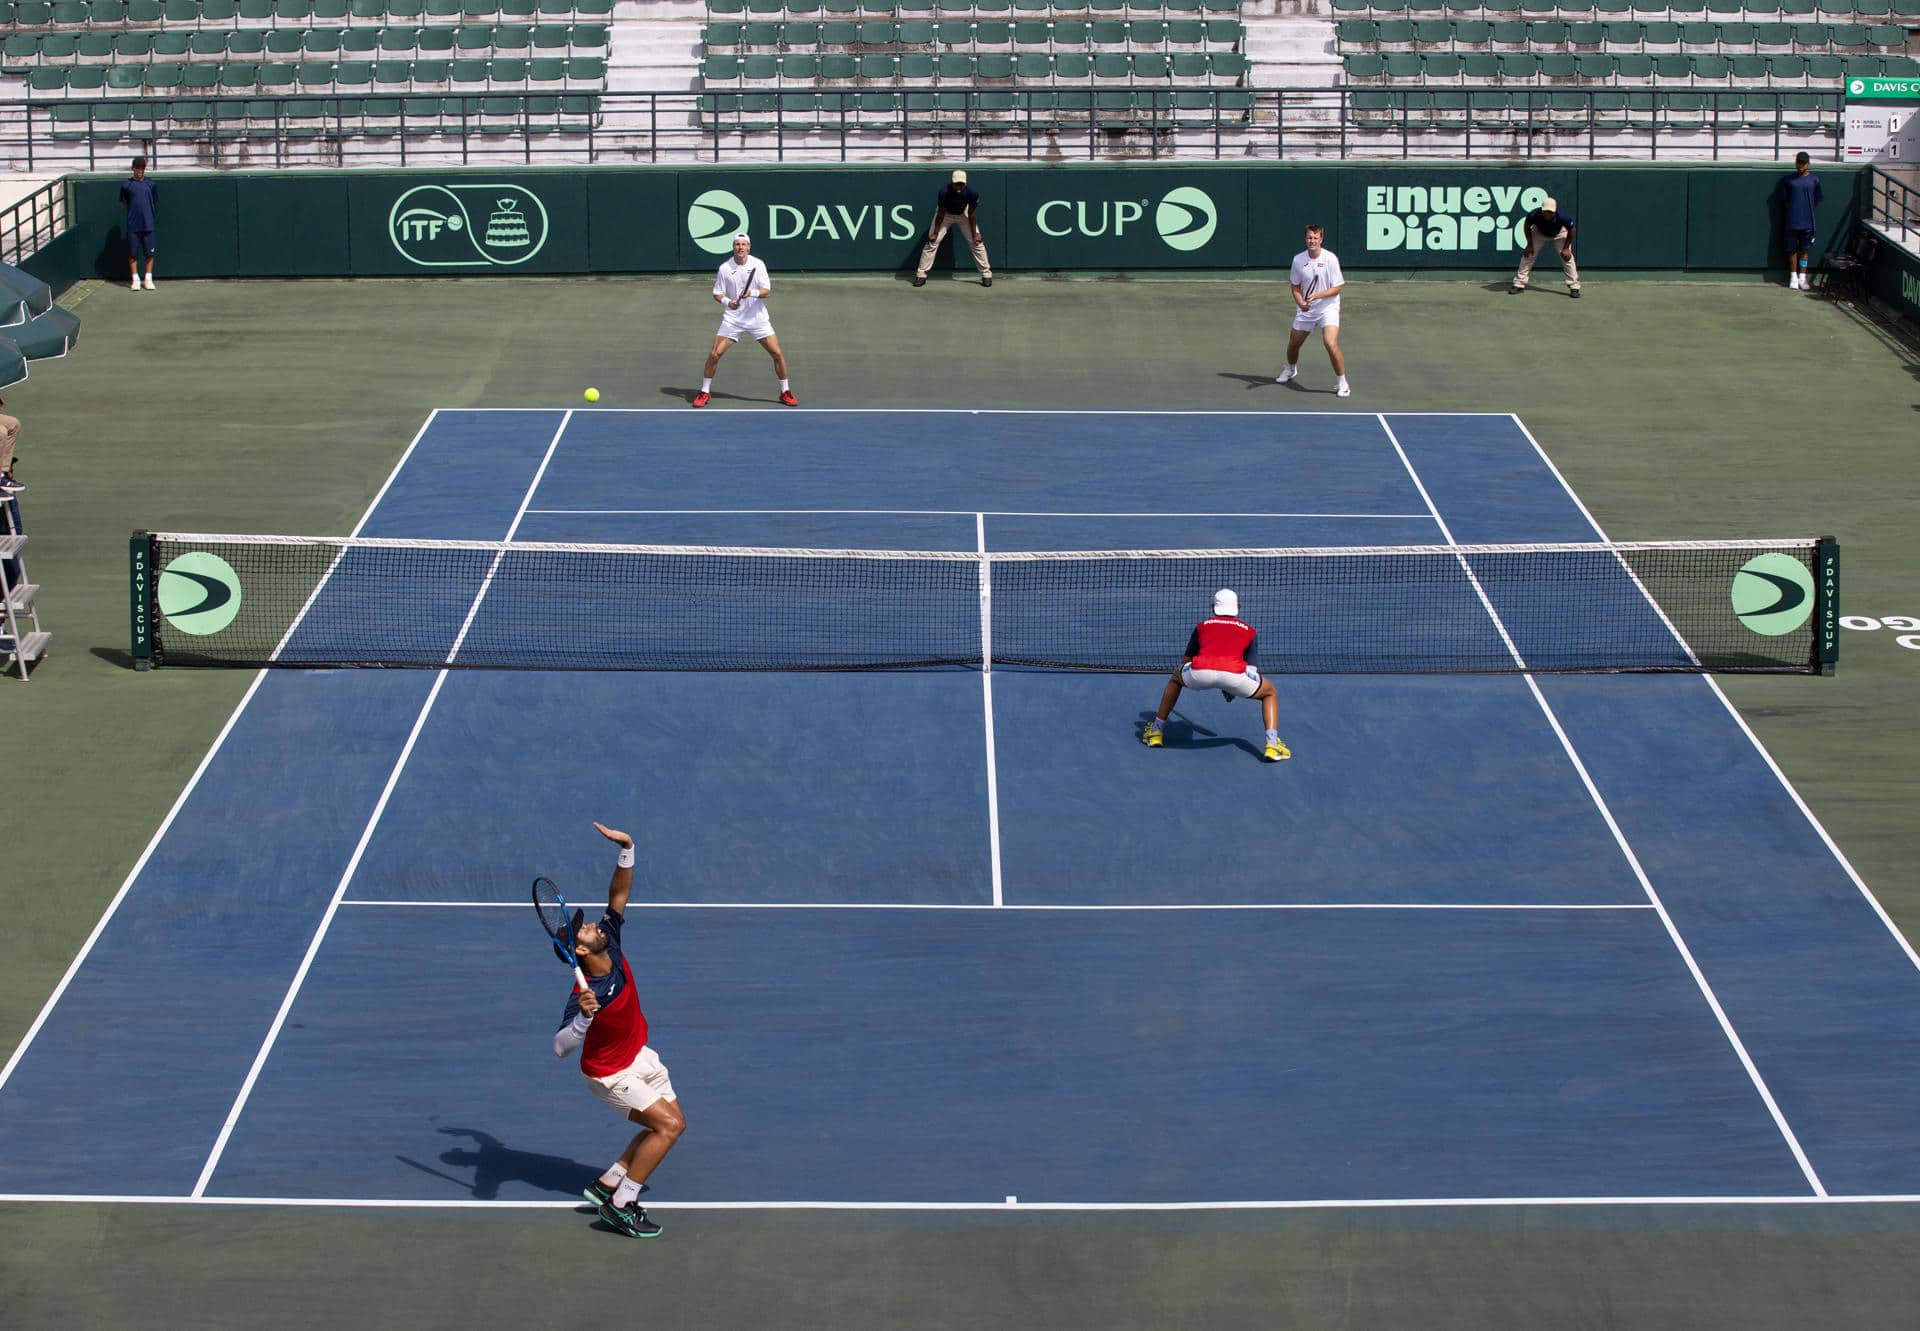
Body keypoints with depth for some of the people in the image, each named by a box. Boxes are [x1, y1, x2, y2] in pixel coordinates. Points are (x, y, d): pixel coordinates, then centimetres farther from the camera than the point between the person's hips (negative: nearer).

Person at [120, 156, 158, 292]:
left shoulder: (151, 184, 4)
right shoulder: (126, 185, 2)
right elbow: (124, 203, 12)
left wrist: (146, 213, 9)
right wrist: (133, 212, 6)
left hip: (148, 224, 1)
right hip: (132, 225, -1)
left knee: (149, 253, 3)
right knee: (133, 253, 2)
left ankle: (148, 279, 13)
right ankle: (135, 279, 11)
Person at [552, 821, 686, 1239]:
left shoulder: (611, 944, -17)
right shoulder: (586, 995, -35)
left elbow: (618, 893, -9)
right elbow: (560, 1048, -40)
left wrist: (627, 850, -23)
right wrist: (583, 1019, -57)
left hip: (638, 1054, 8)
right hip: (609, 1073, -8)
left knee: (673, 1124, 11)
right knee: (667, 1125, -15)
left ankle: (608, 1183, 20)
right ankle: (620, 1205, -6)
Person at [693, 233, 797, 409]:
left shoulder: (758, 265, -5)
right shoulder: (725, 268, -5)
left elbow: (767, 291, -8)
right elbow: (717, 293, 0)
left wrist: (753, 293, -28)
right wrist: (727, 302, -21)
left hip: (757, 318, 1)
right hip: (732, 319, 0)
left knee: (777, 353, -3)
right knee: (714, 355, -8)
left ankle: (785, 392, 13)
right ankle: (704, 392, 8)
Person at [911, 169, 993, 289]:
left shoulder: (972, 193, -33)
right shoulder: (944, 192, -36)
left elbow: (971, 215, -19)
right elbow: (941, 214, -22)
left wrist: (974, 234, -12)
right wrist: (935, 233, -14)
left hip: (964, 214, 1)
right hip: (946, 213, -1)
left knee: (976, 242, -4)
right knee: (932, 241, -7)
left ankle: (986, 274, 8)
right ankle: (921, 274, 1)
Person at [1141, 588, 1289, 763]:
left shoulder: (1202, 626, 31)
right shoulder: (1248, 630, 28)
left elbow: (1186, 661, 39)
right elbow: (1251, 668, 30)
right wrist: (1232, 688, 47)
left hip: (1200, 671, 1)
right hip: (1234, 673, -1)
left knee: (1175, 678, 37)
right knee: (1270, 693, 26)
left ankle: (1156, 732, 40)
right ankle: (1272, 745, 8)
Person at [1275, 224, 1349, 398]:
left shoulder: (1330, 258, -14)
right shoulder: (1298, 259, -3)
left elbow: (1336, 288, -12)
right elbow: (1295, 287, 7)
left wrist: (1318, 295, -27)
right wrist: (1301, 302, -12)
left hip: (1327, 308, -4)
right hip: (1306, 310, 4)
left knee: (1331, 344, -23)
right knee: (1293, 344, 15)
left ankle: (1342, 383, -8)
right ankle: (1290, 370, 49)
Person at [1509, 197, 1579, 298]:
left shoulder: (1563, 217, -41)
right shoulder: (1534, 215, -38)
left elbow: (1571, 230, -19)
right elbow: (1526, 226, -13)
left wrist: (1566, 248, -20)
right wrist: (1530, 244, -13)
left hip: (1559, 234, -1)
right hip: (1539, 232, 1)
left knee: (1567, 257, -10)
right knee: (1528, 255, -4)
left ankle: (1574, 287, -1)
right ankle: (1519, 284, 5)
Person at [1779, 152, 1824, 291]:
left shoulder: (1814, 180, 1)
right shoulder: (1789, 179, 1)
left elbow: (1817, 200, 8)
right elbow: (1784, 199, 8)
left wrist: (1808, 211, 3)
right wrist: (1792, 210, 0)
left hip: (1807, 221, 0)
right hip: (1792, 221, 0)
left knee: (1804, 250, 6)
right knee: (1792, 250, 4)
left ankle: (1802, 278, 13)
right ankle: (1793, 278, 13)